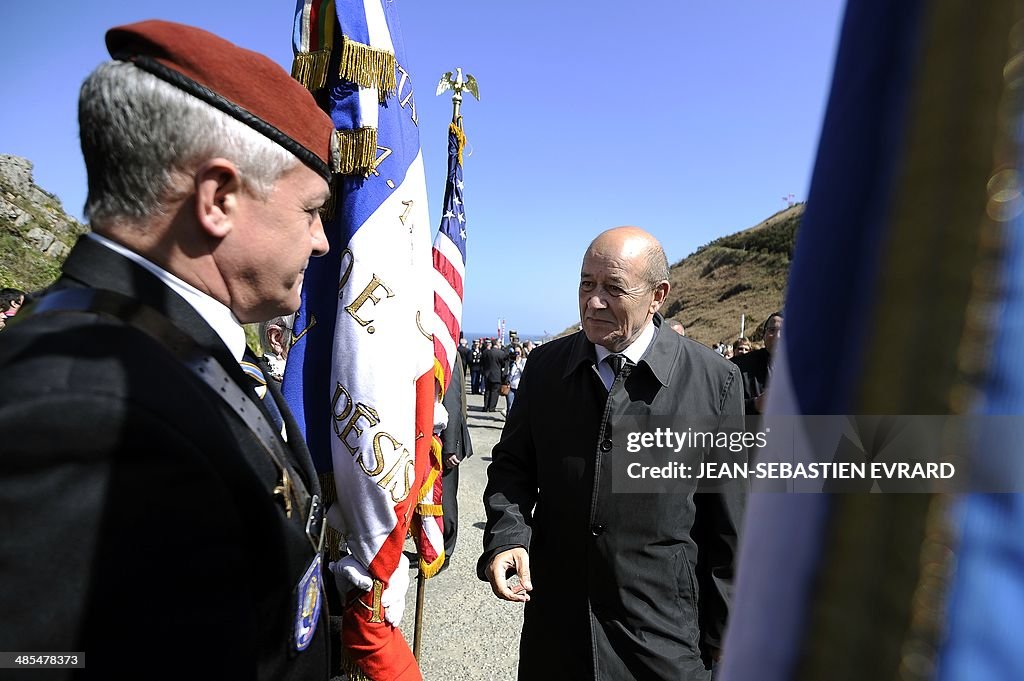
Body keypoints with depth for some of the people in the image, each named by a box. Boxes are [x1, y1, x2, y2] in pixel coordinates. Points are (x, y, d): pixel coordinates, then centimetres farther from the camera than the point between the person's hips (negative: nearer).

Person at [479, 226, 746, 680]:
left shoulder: (713, 380, -10)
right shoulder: (545, 365, -3)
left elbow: (728, 526, -4)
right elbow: (513, 463, 6)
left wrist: (720, 637, 2)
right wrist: (506, 536, -12)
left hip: (662, 631, -2)